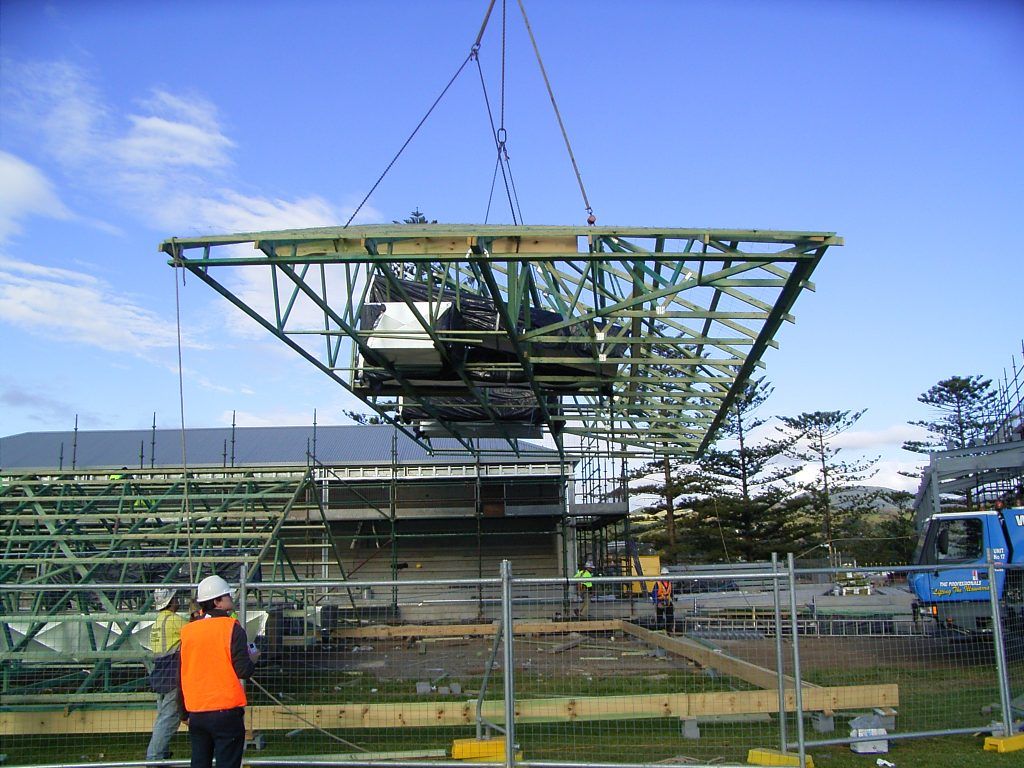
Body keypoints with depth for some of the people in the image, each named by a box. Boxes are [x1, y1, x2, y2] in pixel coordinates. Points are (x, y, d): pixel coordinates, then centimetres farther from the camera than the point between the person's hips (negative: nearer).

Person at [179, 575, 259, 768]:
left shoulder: (187, 630, 5)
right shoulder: (231, 627, -10)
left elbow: (182, 675, 12)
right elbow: (243, 671, -15)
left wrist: (185, 713, 22)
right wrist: (253, 658, 7)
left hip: (196, 712, 5)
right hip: (226, 711, -5)